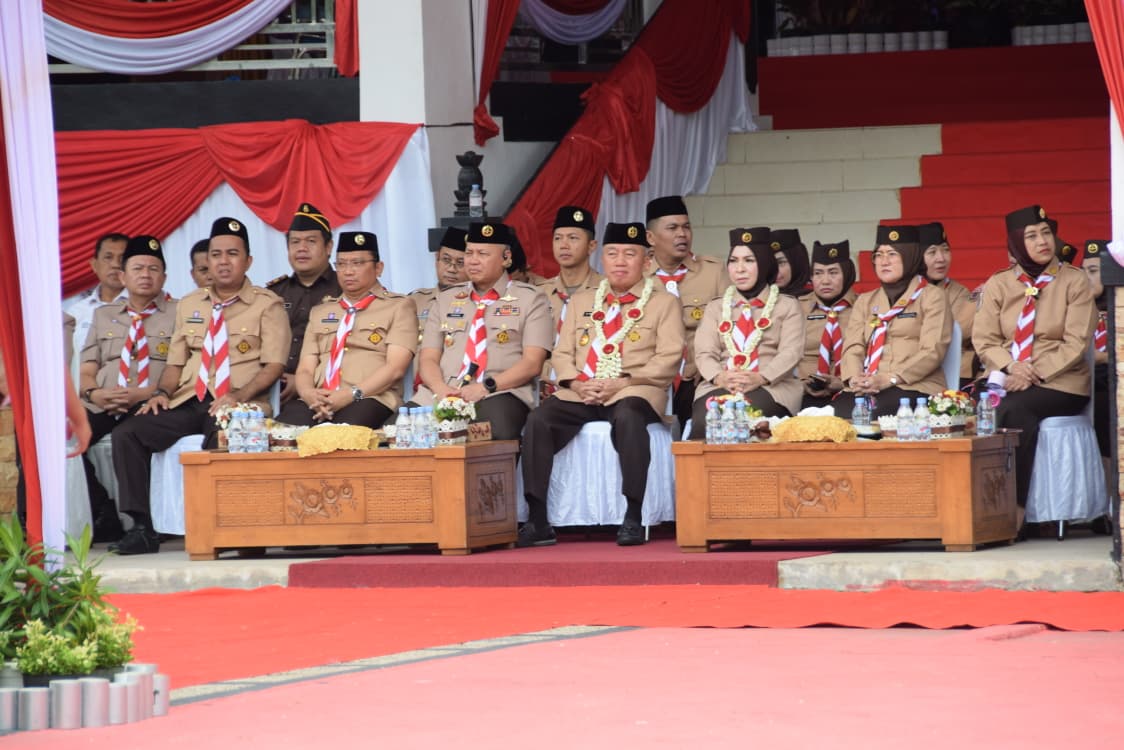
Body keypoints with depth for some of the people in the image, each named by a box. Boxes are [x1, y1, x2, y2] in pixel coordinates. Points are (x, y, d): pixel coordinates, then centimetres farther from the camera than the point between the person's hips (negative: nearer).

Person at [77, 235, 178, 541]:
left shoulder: (178, 314, 10)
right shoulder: (104, 315, 24)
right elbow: (86, 371, 19)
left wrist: (145, 394, -15)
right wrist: (93, 393, -5)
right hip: (103, 407, 4)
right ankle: (103, 514, -18)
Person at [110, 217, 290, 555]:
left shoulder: (267, 305, 5)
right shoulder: (189, 306, 21)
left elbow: (274, 366, -4)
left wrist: (238, 397, -19)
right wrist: (162, 393, -1)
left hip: (236, 406, -5)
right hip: (188, 401, 5)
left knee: (220, 438, -40)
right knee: (126, 434, -16)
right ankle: (141, 527, -16)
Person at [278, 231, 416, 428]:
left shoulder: (399, 307, 12)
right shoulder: (320, 313, 28)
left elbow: (395, 368, -2)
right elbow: (305, 370, 18)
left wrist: (351, 394, -17)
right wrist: (309, 394, -8)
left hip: (369, 400, -4)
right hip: (318, 403, 4)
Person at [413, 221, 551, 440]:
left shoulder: (530, 300, 10)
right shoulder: (445, 301, 23)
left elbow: (532, 363, 0)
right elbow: (427, 359, 16)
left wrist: (487, 386, -14)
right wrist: (441, 388, -7)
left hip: (499, 394, -3)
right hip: (442, 396, 3)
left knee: (496, 430, -40)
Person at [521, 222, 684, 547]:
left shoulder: (664, 303, 9)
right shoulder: (581, 301, 22)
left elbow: (668, 360, -2)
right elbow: (562, 354, 16)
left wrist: (622, 383, -14)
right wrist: (577, 384, -7)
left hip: (634, 391, -4)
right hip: (581, 394, 4)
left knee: (628, 417, -40)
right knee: (539, 420, -26)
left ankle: (632, 518, -36)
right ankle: (537, 521, -25)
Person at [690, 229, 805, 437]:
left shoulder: (787, 306, 16)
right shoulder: (716, 308, 24)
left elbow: (791, 352, 0)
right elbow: (704, 353, 9)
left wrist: (760, 378, -20)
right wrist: (720, 378, -16)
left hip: (771, 388, -2)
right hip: (719, 387, 2)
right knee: (704, 422, -34)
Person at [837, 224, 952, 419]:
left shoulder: (932, 297, 10)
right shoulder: (865, 301, 26)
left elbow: (932, 351, -3)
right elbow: (853, 346, 13)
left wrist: (890, 379, -16)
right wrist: (855, 378, -11)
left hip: (916, 387, -4)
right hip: (867, 389, 4)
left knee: (877, 413, -38)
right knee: (841, 409, -33)